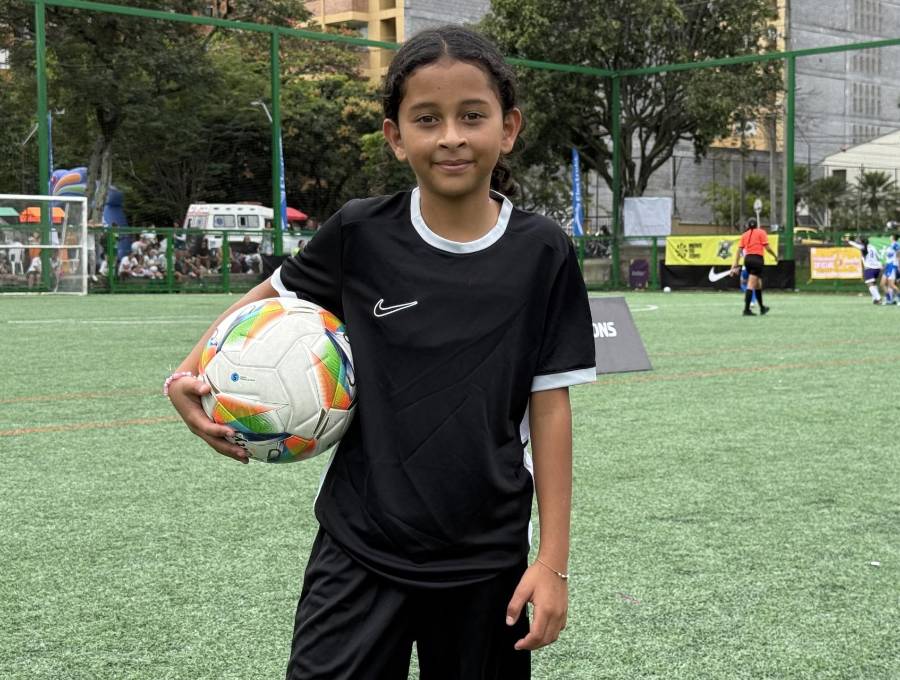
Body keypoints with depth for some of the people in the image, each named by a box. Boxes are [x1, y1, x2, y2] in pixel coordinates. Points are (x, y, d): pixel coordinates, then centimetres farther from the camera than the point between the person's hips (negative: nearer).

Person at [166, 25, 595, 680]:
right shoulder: (360, 235, -6)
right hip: (360, 551, 0)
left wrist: (553, 560, -3)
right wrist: (191, 372, -5)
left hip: (487, 560, 1)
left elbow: (549, 406, -3)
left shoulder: (543, 253, -6)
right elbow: (274, 295, 12)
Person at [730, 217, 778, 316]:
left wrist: (735, 265, 8)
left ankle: (762, 308, 31)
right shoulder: (761, 232, 2)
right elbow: (767, 247, -5)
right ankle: (746, 309, -16)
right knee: (751, 285, -10)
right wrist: (775, 256, 11)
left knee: (758, 283, 20)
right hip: (757, 259, -5)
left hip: (747, 259, 5)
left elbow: (739, 250, 8)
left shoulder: (744, 235, 13)